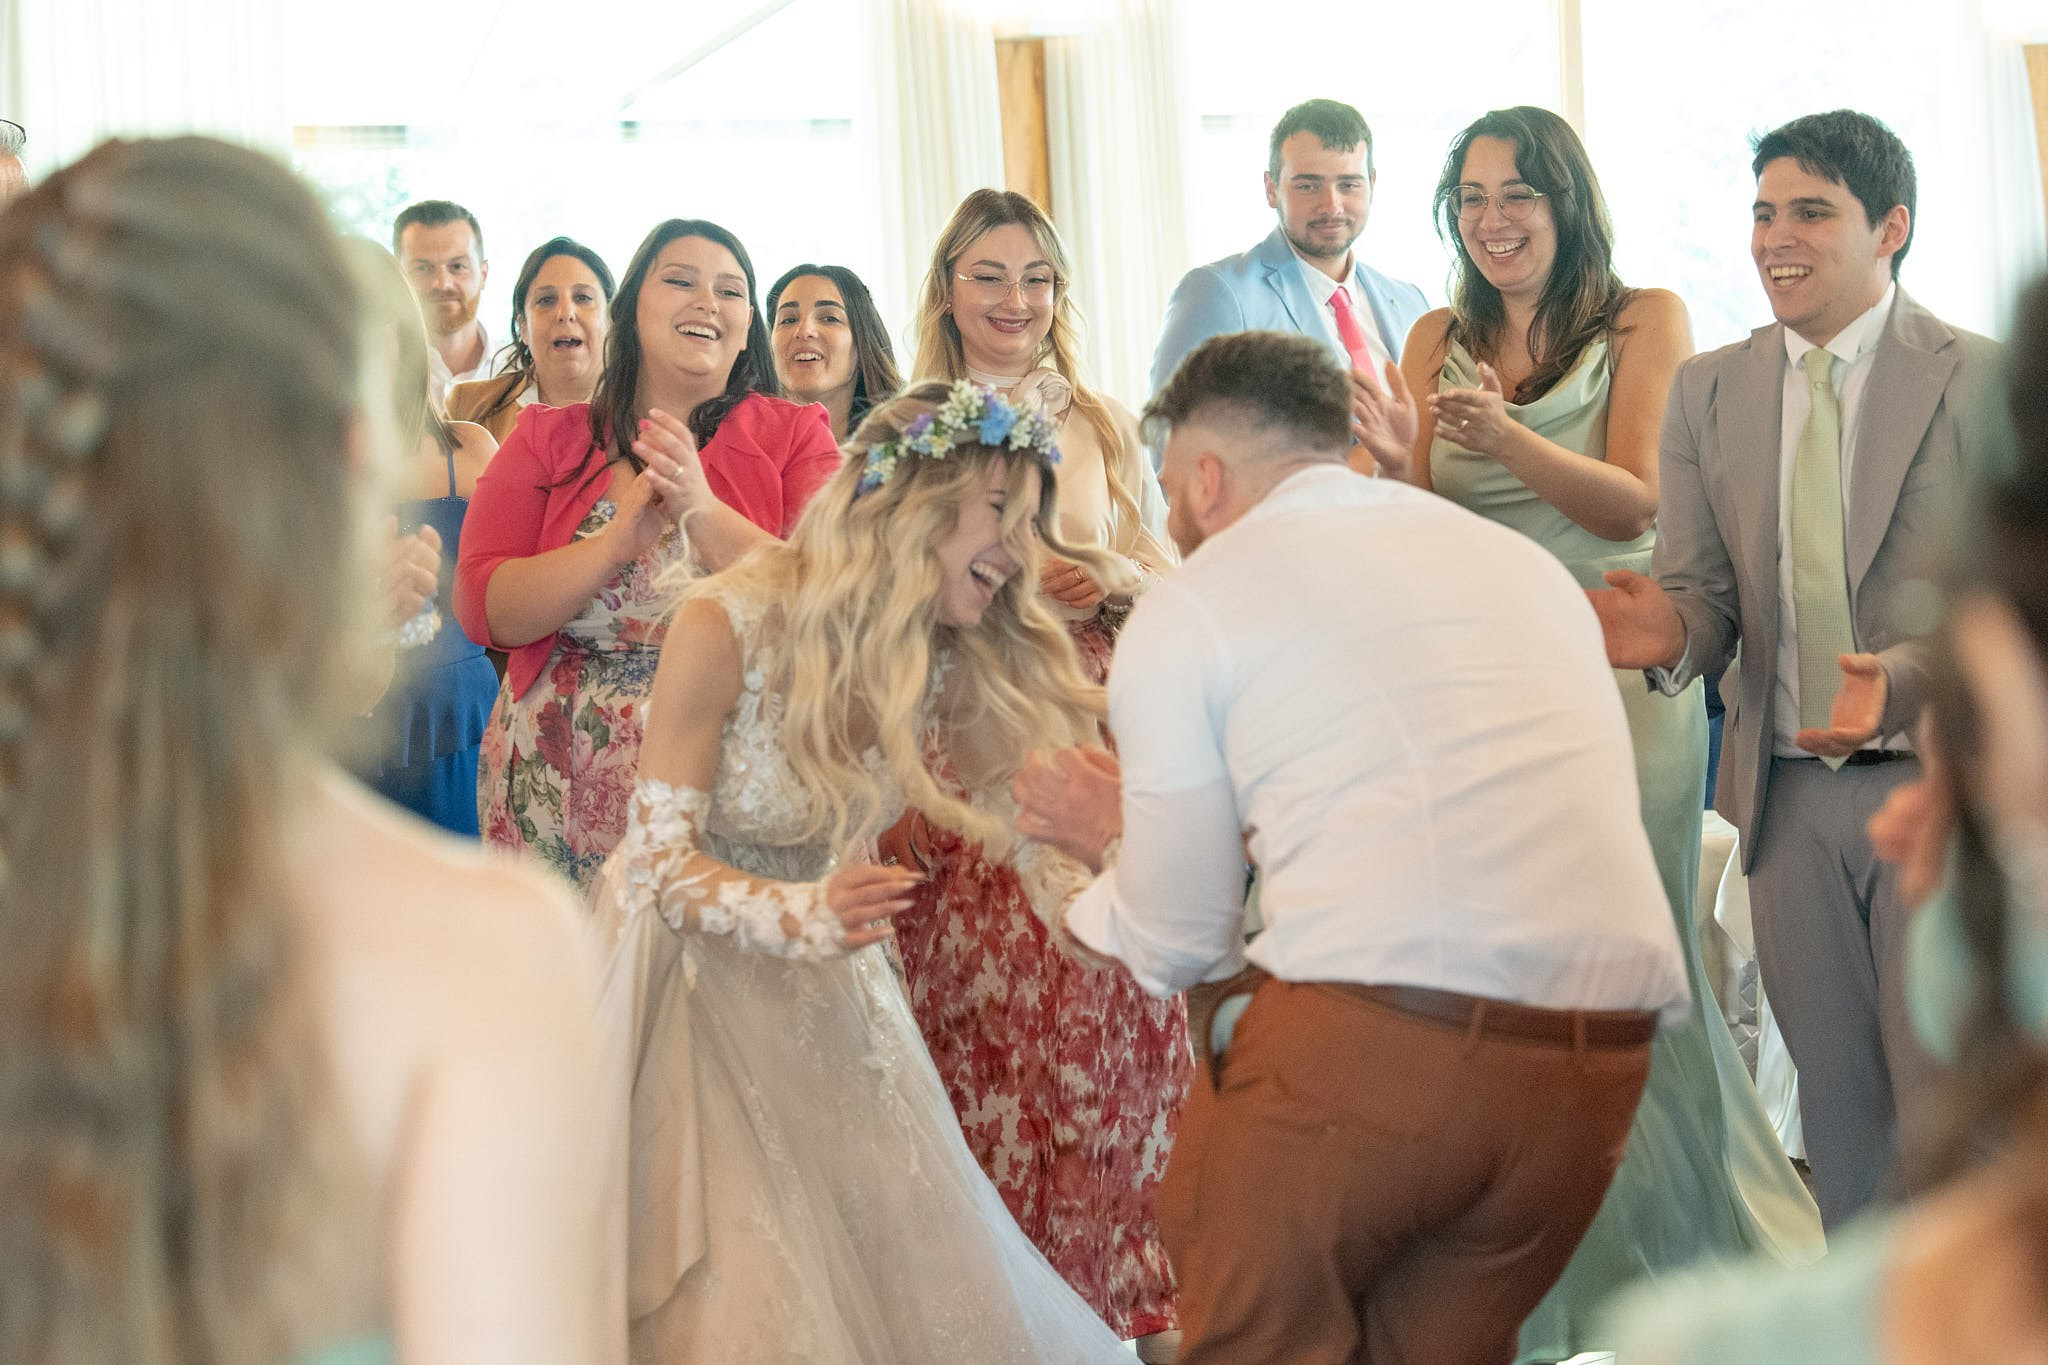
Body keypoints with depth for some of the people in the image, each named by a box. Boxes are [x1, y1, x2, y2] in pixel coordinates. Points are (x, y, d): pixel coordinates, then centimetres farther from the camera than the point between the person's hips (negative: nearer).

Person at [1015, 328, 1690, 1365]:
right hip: (1600, 1056, 6)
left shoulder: (1185, 606, 7)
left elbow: (1174, 947, 11)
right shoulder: (1524, 559, 24)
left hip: (1363, 1040, -6)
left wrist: (1087, 893, 35)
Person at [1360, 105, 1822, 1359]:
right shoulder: (1439, 340, 9)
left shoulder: (1647, 321, 0)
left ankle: (1681, 1253, 18)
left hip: (1621, 671, -3)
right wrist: (1384, 443, -16)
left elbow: (1633, 504, -11)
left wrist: (1502, 437, -26)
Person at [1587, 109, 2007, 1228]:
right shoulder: (1706, 391, 9)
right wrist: (1667, 630, -18)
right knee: (1839, 1106, 13)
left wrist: (1906, 678, -26)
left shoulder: (1988, 381, -3)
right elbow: (1703, 587, 6)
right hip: (1789, 797, 4)